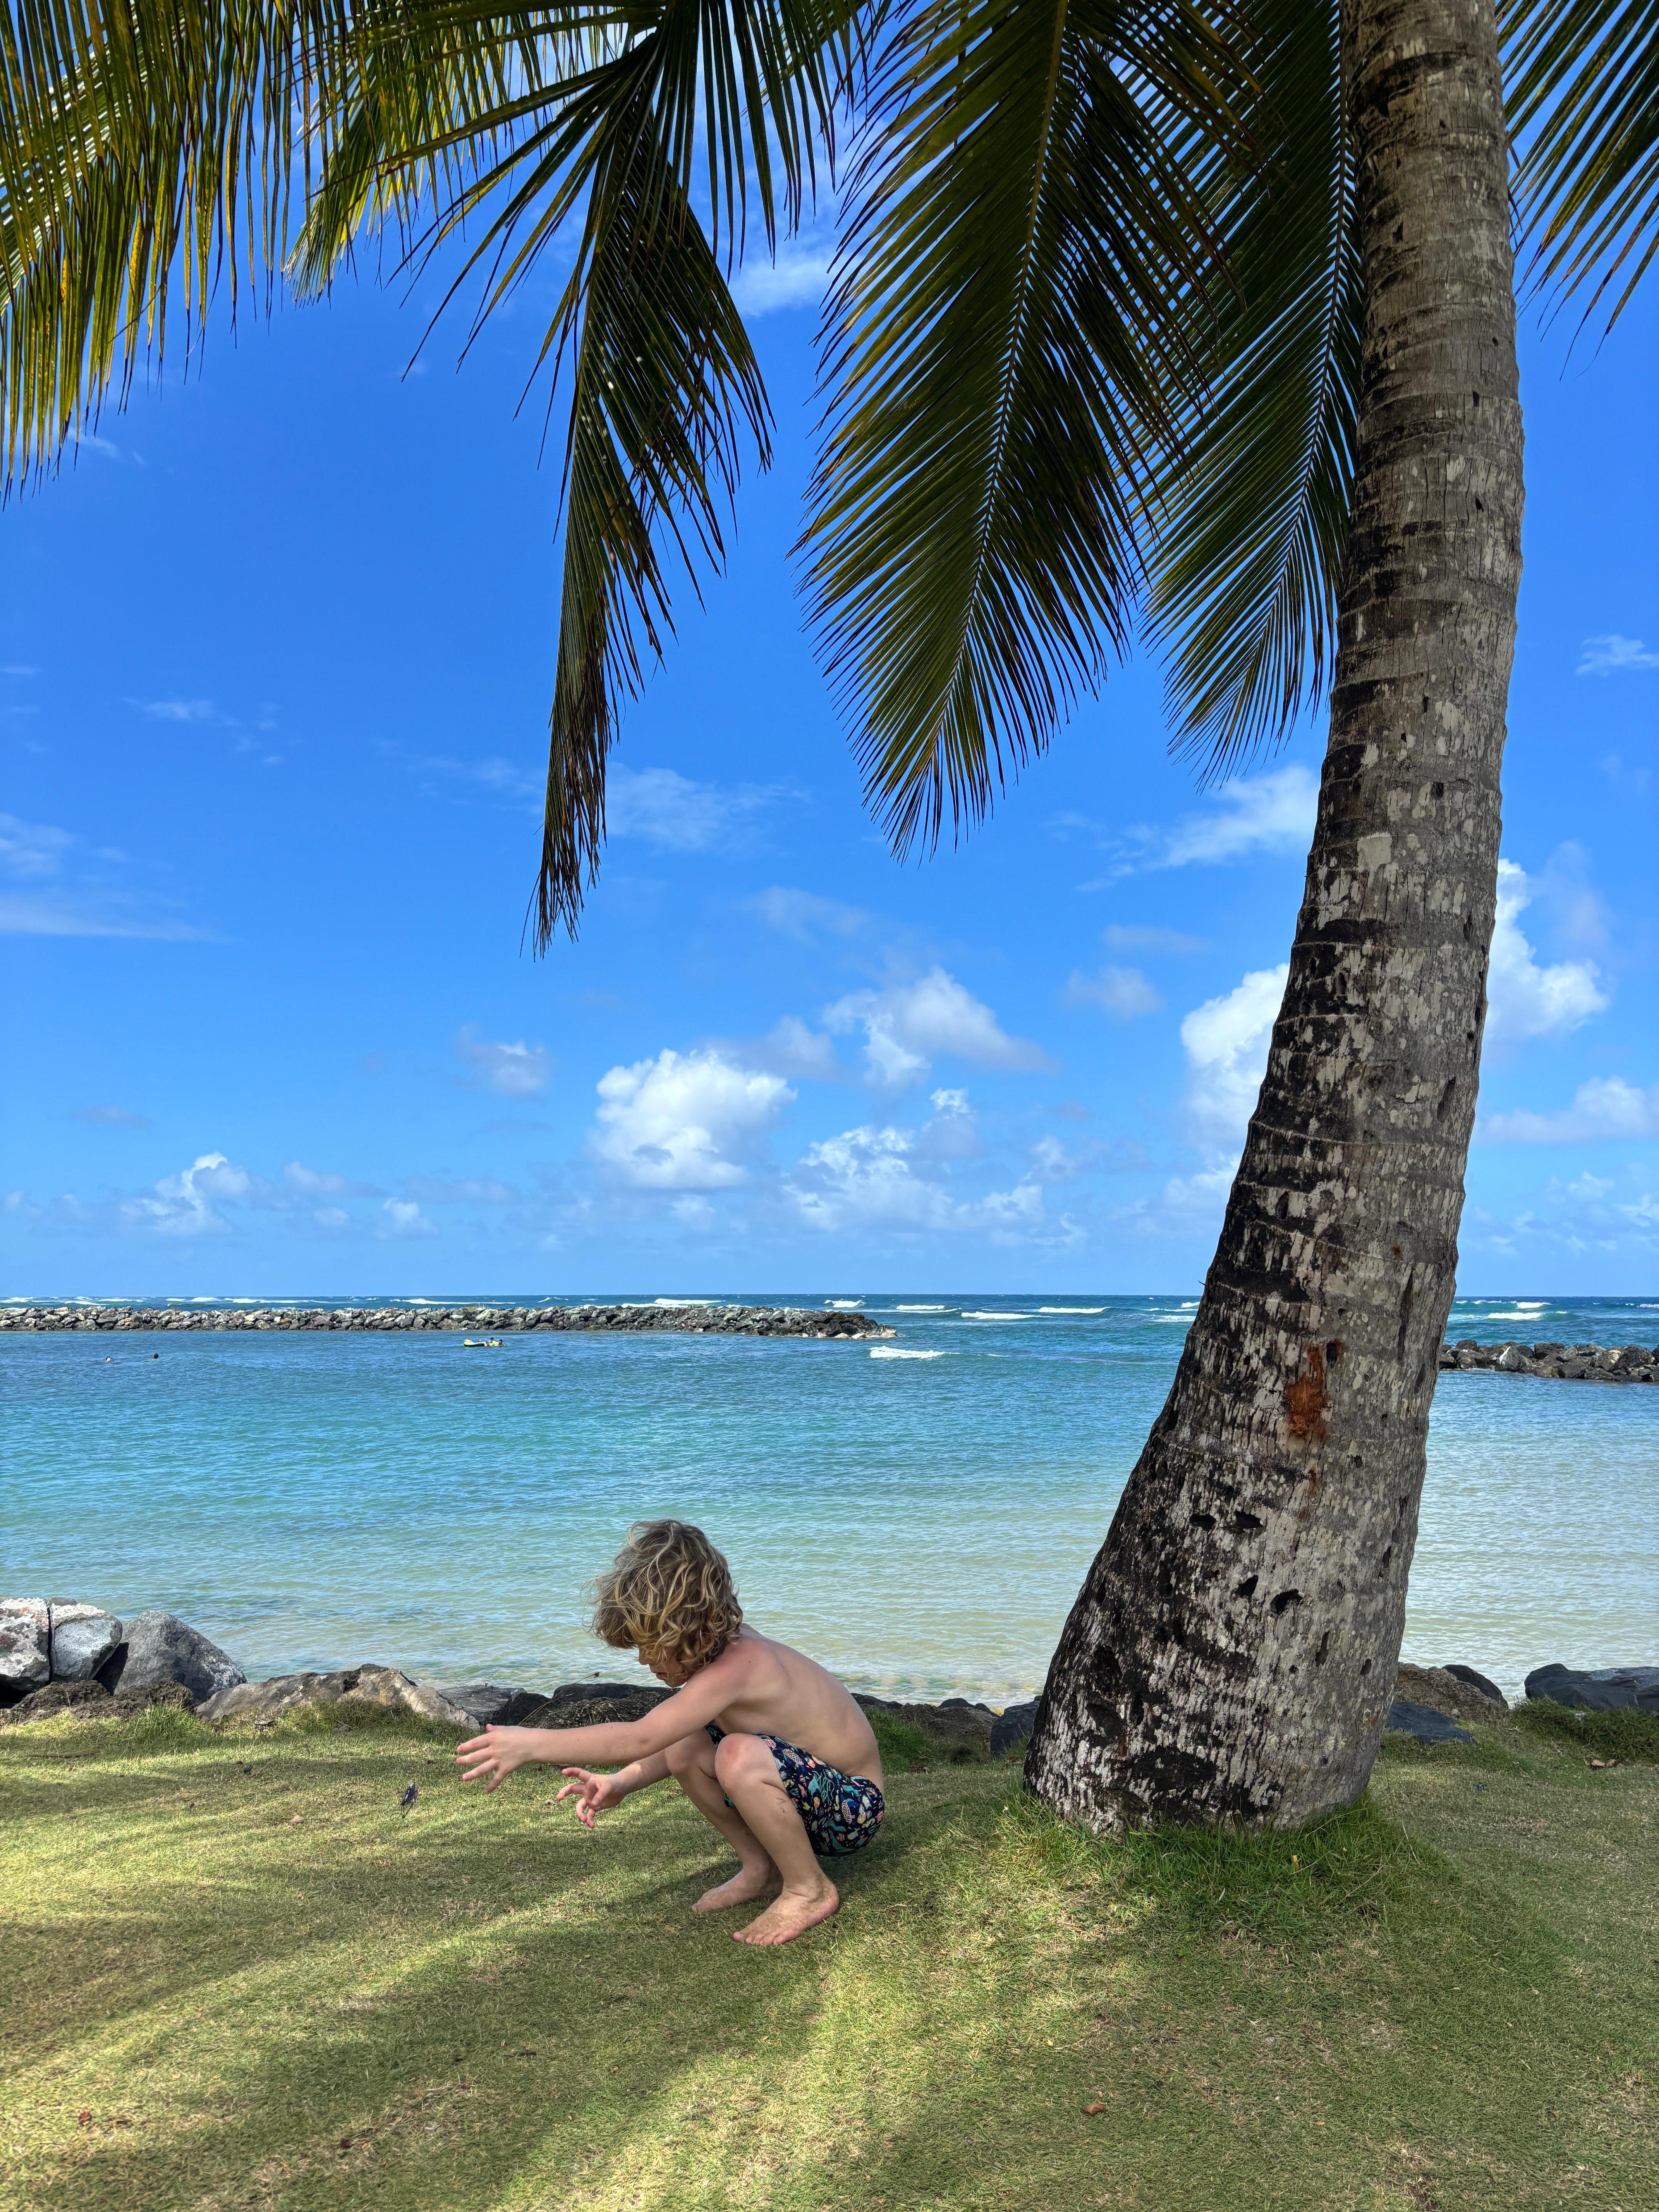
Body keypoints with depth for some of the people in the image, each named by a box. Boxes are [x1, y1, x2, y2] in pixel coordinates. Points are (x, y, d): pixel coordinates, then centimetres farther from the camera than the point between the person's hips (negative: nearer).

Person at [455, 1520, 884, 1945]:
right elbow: (668, 1743, 10)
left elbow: (640, 1738, -37)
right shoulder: (726, 1645, -1)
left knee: (740, 1756, -34)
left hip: (855, 1809, -9)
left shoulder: (736, 1666, -30)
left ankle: (811, 1889, -10)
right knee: (685, 1746, -1)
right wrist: (620, 1784, -7)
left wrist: (532, 1743, -35)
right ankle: (761, 1868, 12)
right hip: (806, 1796, 9)